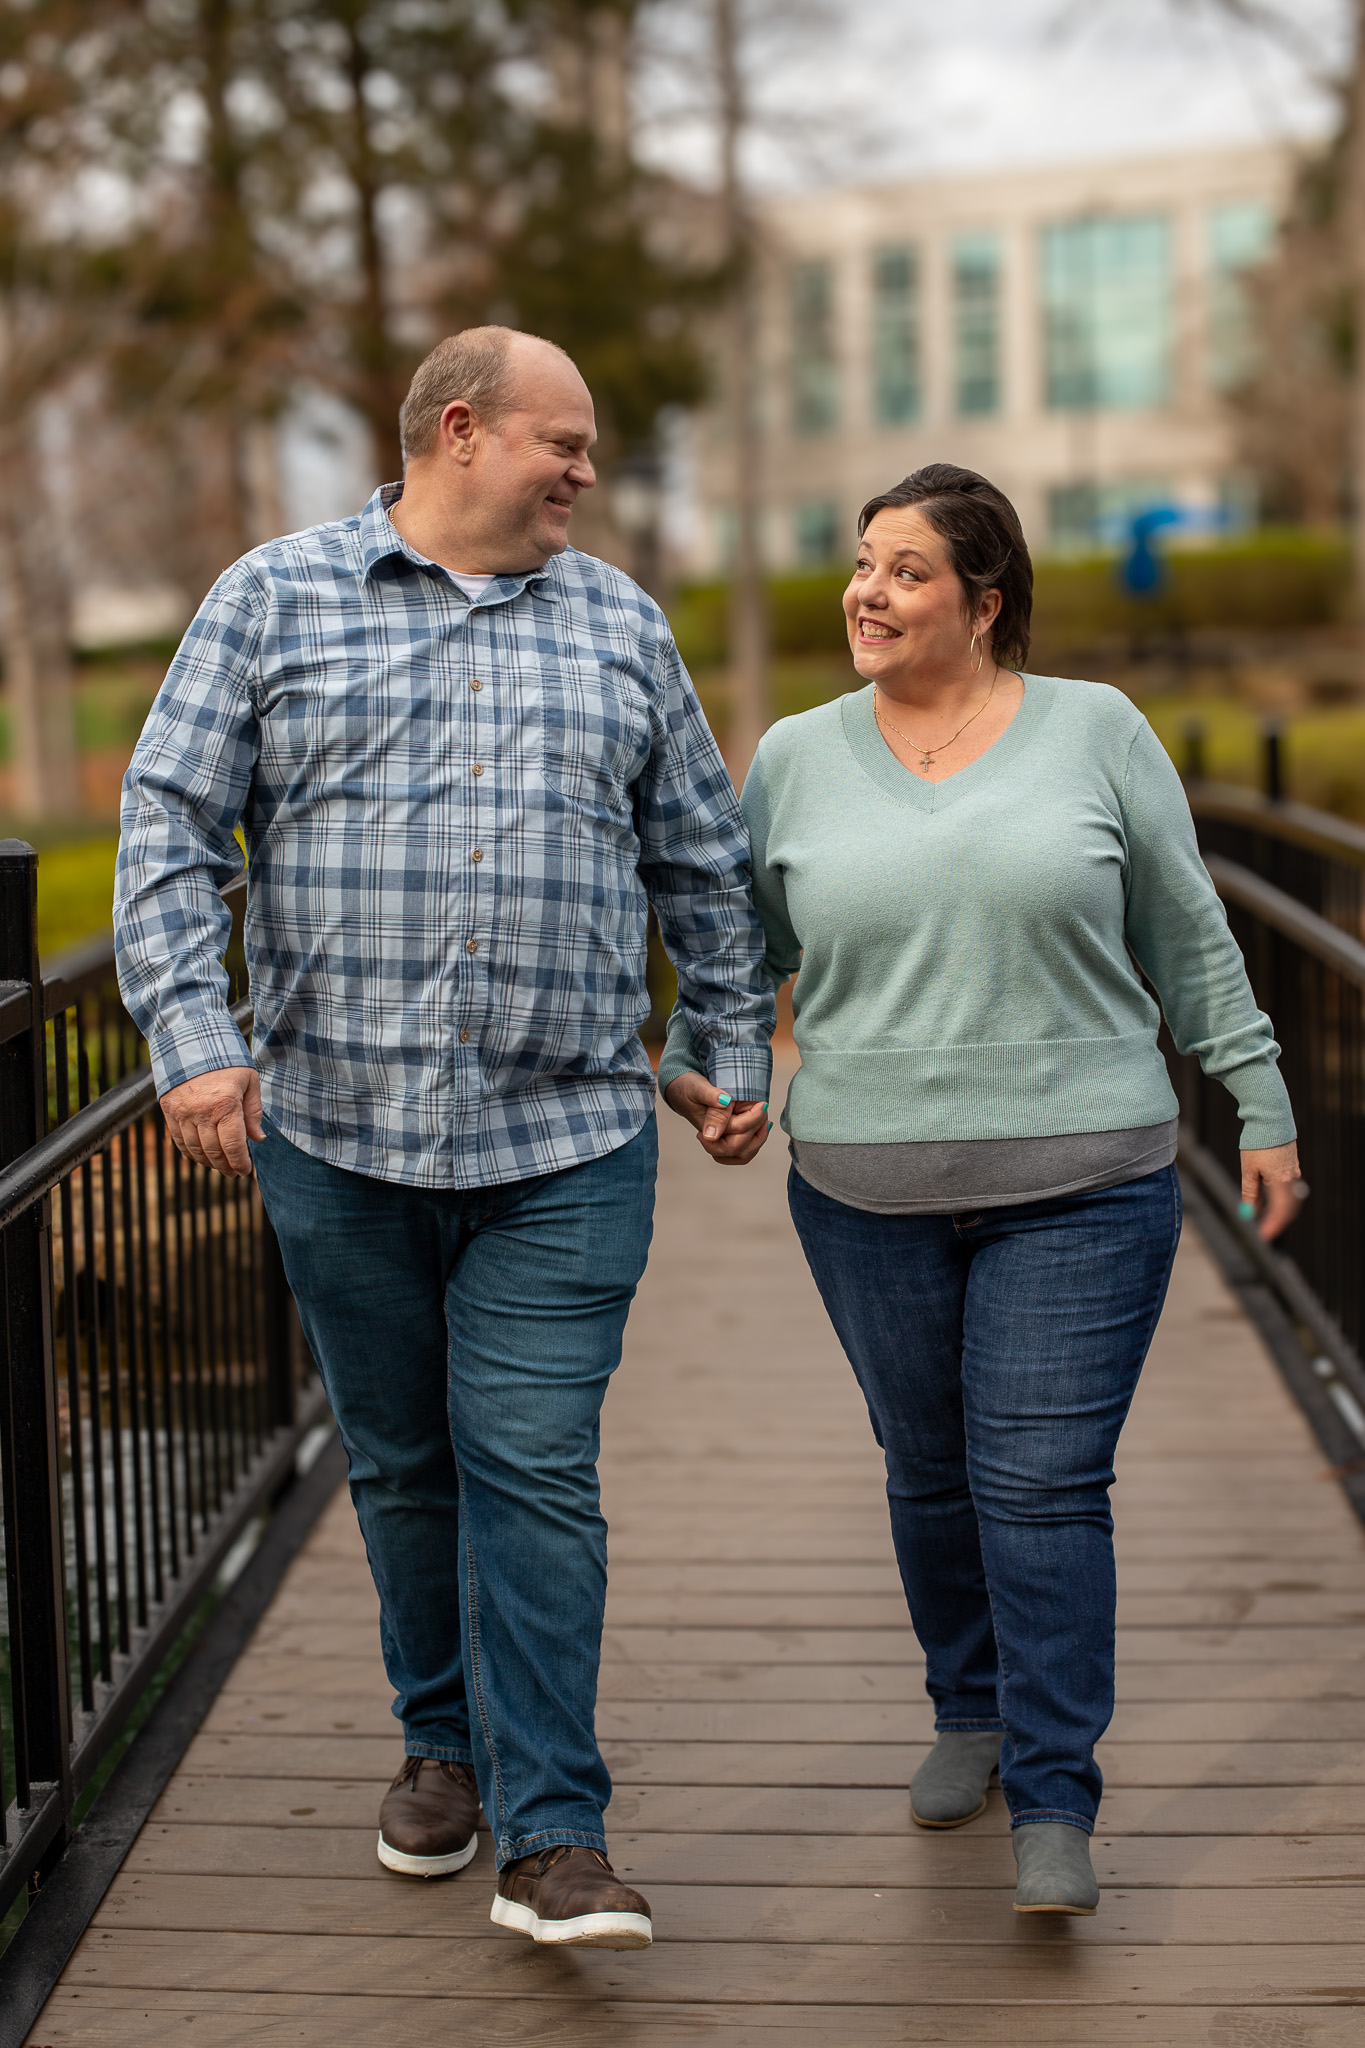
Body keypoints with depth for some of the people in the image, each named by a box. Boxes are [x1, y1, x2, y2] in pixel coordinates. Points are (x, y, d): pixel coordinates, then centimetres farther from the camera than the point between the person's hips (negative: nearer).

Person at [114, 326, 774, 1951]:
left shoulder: (619, 625, 12)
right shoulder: (274, 598, 3)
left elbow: (699, 860, 18)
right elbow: (172, 828, -2)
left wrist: (738, 1044, 16)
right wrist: (192, 1035, -14)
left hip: (566, 1143, 1)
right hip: (337, 1131, 0)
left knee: (535, 1473, -5)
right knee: (403, 1465, 12)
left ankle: (549, 1834, 0)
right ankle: (445, 1742, 32)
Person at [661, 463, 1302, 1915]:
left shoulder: (1095, 733, 1)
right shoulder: (796, 759, 5)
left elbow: (1189, 941, 6)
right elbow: (741, 943, 15)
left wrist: (1258, 1104, 7)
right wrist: (690, 1064, 0)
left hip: (1080, 1189, -2)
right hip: (868, 1191, 2)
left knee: (1046, 1482, -5)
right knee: (929, 1470, 12)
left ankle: (1052, 1805, 4)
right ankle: (970, 1711, 34)